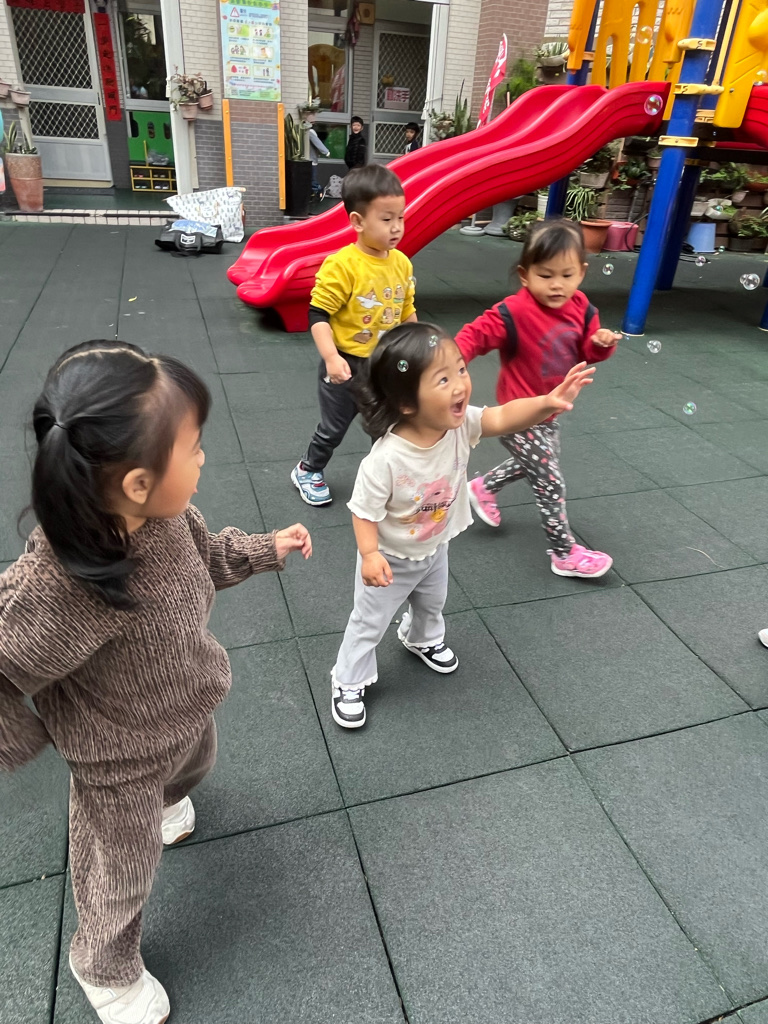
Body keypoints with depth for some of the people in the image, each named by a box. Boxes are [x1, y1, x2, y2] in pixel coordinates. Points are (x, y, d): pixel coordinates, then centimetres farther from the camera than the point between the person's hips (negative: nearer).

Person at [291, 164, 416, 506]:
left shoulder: (402, 263, -1)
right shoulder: (342, 265, -22)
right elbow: (318, 314, -20)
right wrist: (331, 358, -29)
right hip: (347, 366, -5)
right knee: (333, 428, 12)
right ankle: (307, 471, 37)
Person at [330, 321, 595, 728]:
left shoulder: (460, 425, -24)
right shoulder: (385, 459, -38)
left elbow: (502, 418, -30)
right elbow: (365, 512, -27)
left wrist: (547, 403, -46)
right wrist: (370, 556, -37)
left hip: (435, 549, 6)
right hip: (391, 558, -6)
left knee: (432, 603, 33)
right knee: (369, 622, 14)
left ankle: (423, 639, 66)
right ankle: (348, 682, 38)